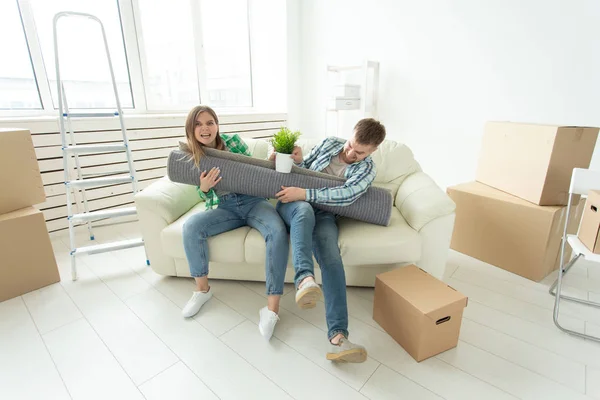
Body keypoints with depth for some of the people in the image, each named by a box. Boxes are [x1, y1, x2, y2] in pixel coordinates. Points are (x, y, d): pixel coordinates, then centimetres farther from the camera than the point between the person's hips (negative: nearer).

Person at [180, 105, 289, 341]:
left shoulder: (234, 142, -3)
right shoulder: (191, 157, 2)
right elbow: (205, 197, 5)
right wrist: (204, 188, -19)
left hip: (253, 201, -2)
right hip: (223, 208, 2)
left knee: (278, 231, -32)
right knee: (191, 226, -26)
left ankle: (272, 307, -25)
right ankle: (202, 289, -4)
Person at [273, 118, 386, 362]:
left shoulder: (367, 169, 0)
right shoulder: (330, 143, 9)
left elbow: (346, 196, -20)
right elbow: (303, 169, 16)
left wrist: (304, 193, -28)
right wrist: (298, 160, -9)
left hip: (323, 214, -1)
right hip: (293, 204, 2)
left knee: (331, 258, -29)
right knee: (305, 210, -37)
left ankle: (338, 335, -34)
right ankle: (305, 278, -58)